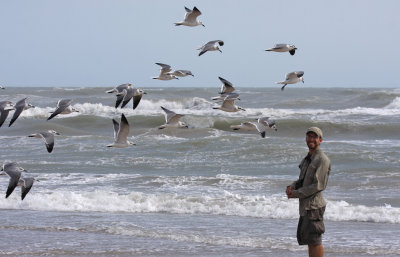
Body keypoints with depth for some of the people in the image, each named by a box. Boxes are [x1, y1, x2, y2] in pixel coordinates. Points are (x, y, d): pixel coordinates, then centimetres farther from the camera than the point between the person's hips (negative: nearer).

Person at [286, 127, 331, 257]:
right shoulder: (307, 158, 18)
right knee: (306, 237, 15)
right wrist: (291, 187, 1)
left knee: (314, 240, -9)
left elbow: (318, 185, -18)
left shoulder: (322, 160, -13)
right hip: (305, 206, 10)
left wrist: (296, 193, -14)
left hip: (314, 205, -10)